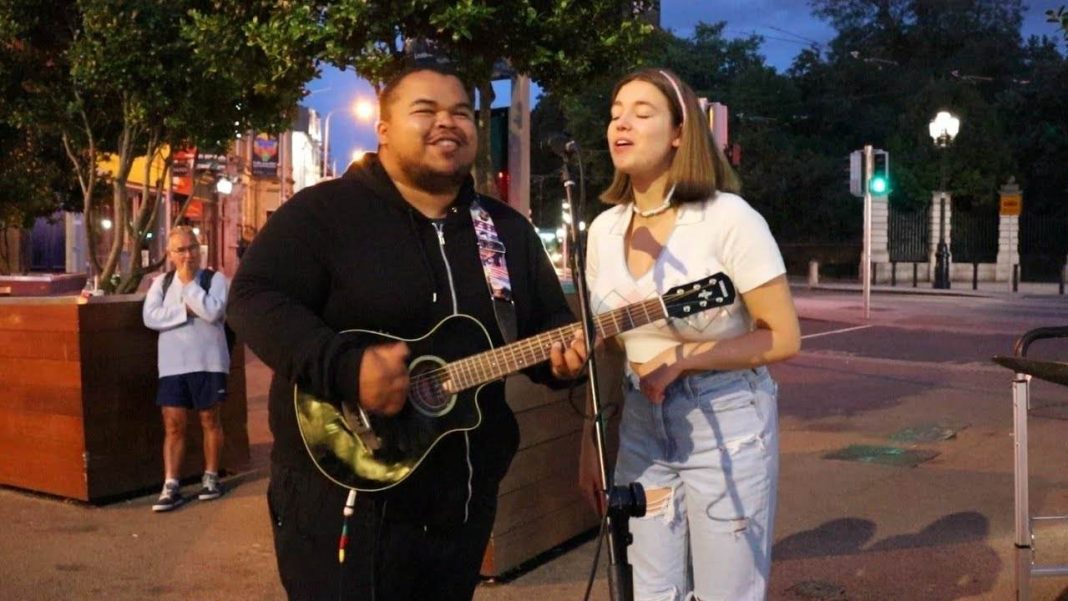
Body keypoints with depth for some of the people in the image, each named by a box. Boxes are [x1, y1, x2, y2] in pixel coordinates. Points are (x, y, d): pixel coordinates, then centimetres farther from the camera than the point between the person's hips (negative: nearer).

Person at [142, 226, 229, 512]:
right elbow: (150, 317, -4)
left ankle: (210, 477, 22)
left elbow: (213, 312, -17)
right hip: (173, 364, 3)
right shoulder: (161, 282, 10)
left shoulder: (215, 278, 0)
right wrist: (187, 310, -12)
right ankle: (171, 486, 4)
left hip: (208, 362, -2)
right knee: (173, 425, 1)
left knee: (210, 420, 9)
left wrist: (189, 283, -11)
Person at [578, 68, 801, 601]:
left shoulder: (729, 219, -16)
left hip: (727, 424, -5)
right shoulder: (605, 228, 2)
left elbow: (784, 338, -13)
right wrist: (590, 446, 8)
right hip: (640, 428, 5)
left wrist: (682, 358, -20)